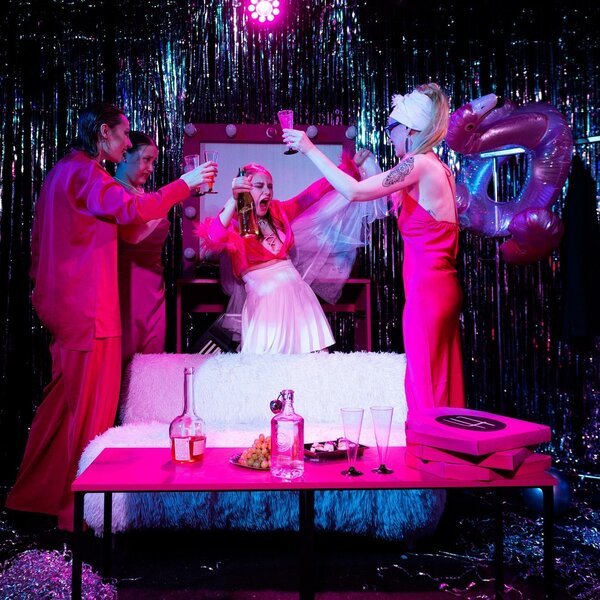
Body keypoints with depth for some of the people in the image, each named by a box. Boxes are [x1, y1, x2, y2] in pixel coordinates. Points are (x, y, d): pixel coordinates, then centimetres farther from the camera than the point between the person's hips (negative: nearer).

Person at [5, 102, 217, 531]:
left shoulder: (65, 171, 20)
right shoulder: (85, 173, -12)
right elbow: (133, 209, -25)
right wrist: (186, 183, -15)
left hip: (64, 302, 10)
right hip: (87, 306, -10)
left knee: (65, 399, 17)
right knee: (90, 403, -3)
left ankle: (37, 492, 29)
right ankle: (76, 507, 8)